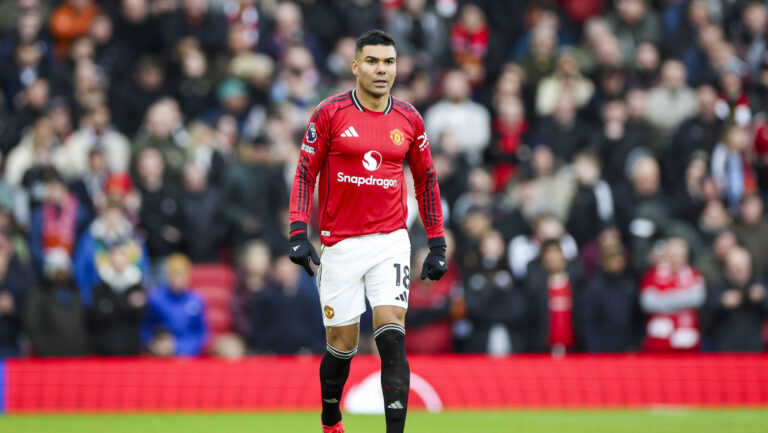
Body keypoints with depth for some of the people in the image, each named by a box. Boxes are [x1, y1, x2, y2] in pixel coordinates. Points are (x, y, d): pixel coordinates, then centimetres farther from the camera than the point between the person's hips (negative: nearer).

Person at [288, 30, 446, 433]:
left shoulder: (409, 120, 4)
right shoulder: (330, 113, -3)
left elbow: (426, 180, 14)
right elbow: (305, 173, 0)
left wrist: (437, 245, 11)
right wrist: (299, 233, -9)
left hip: (390, 241, 1)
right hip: (340, 245, -1)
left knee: (392, 334, -15)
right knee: (342, 343, 5)